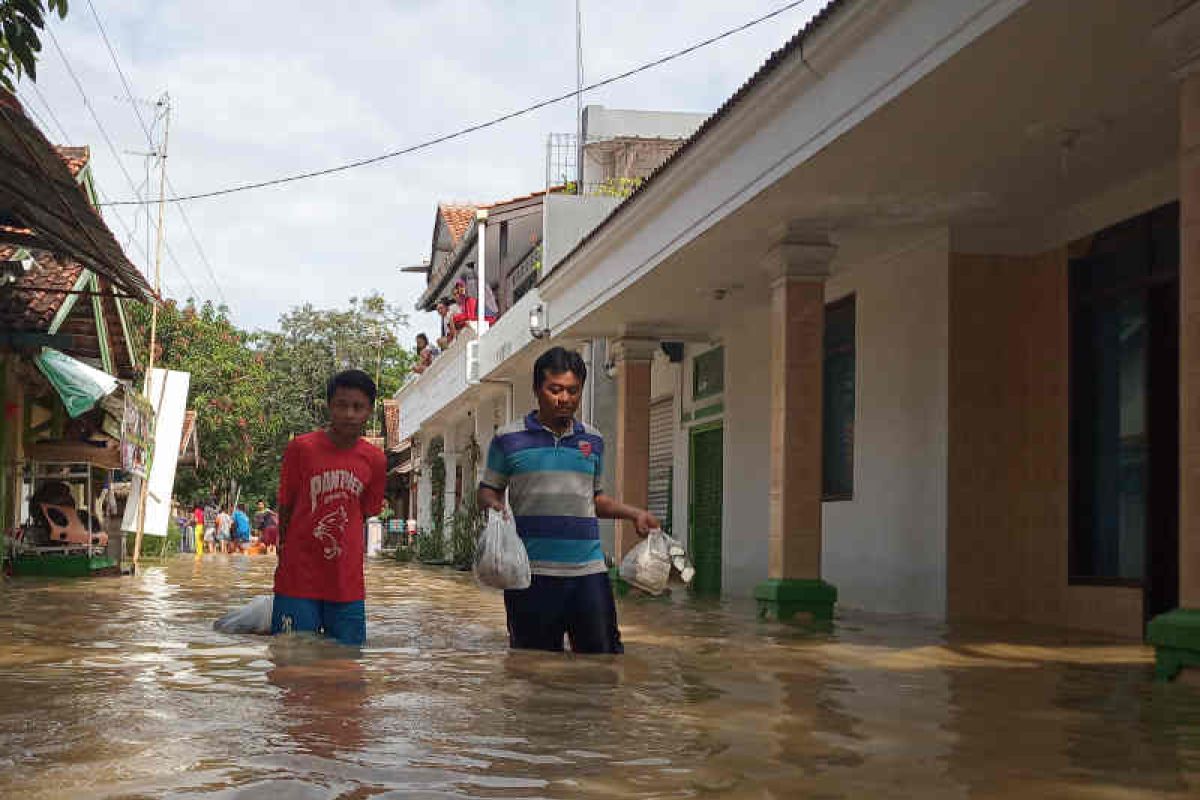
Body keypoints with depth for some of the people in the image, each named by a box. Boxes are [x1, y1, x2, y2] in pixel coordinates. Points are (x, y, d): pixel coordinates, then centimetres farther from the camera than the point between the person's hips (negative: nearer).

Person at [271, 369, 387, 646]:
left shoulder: (375, 460, 1)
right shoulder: (301, 449, -7)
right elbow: (285, 507, 3)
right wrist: (286, 549, 8)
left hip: (347, 585, 3)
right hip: (297, 581, -3)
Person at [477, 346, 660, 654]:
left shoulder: (592, 440, 14)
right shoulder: (509, 439, 4)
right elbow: (488, 490, 9)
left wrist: (634, 513, 10)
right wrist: (492, 505, -13)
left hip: (589, 570, 3)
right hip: (531, 574, -3)